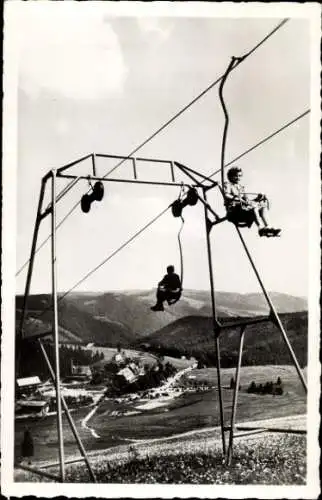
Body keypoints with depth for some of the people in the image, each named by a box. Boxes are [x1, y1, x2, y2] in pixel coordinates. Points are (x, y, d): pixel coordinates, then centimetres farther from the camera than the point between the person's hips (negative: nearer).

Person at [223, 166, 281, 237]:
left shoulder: (241, 187, 32)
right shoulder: (228, 185, 11)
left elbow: (247, 200, 22)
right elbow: (226, 195, -11)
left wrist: (256, 199, 3)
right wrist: (235, 198, -29)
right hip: (233, 208, -7)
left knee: (263, 207, -12)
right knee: (254, 207, -34)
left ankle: (268, 227, -29)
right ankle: (261, 228, -50)